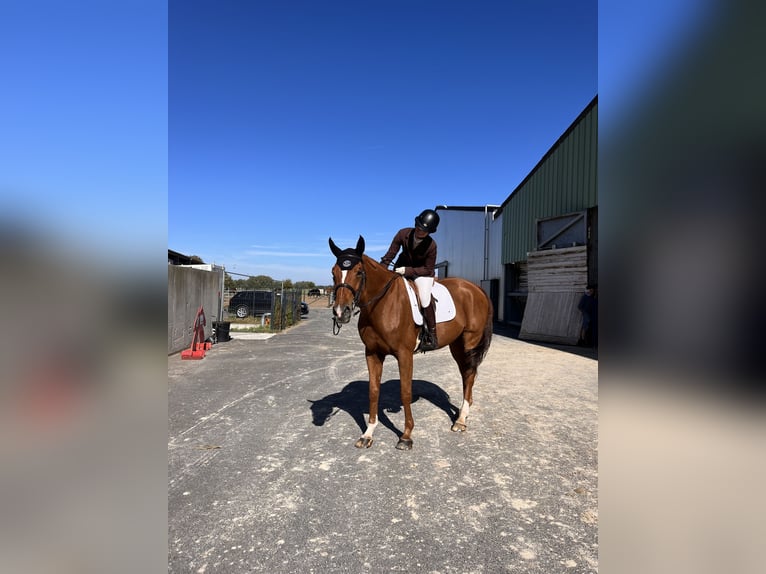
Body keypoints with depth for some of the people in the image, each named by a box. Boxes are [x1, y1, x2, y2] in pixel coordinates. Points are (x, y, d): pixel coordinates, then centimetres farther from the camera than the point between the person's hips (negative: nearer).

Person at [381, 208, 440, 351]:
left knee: (425, 299, -24)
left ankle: (431, 335, -9)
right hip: (402, 267, 4)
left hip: (422, 272, -4)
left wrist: (408, 270, -26)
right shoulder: (403, 234, -16)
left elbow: (428, 269, -17)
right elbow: (390, 254, -9)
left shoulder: (431, 245, -23)